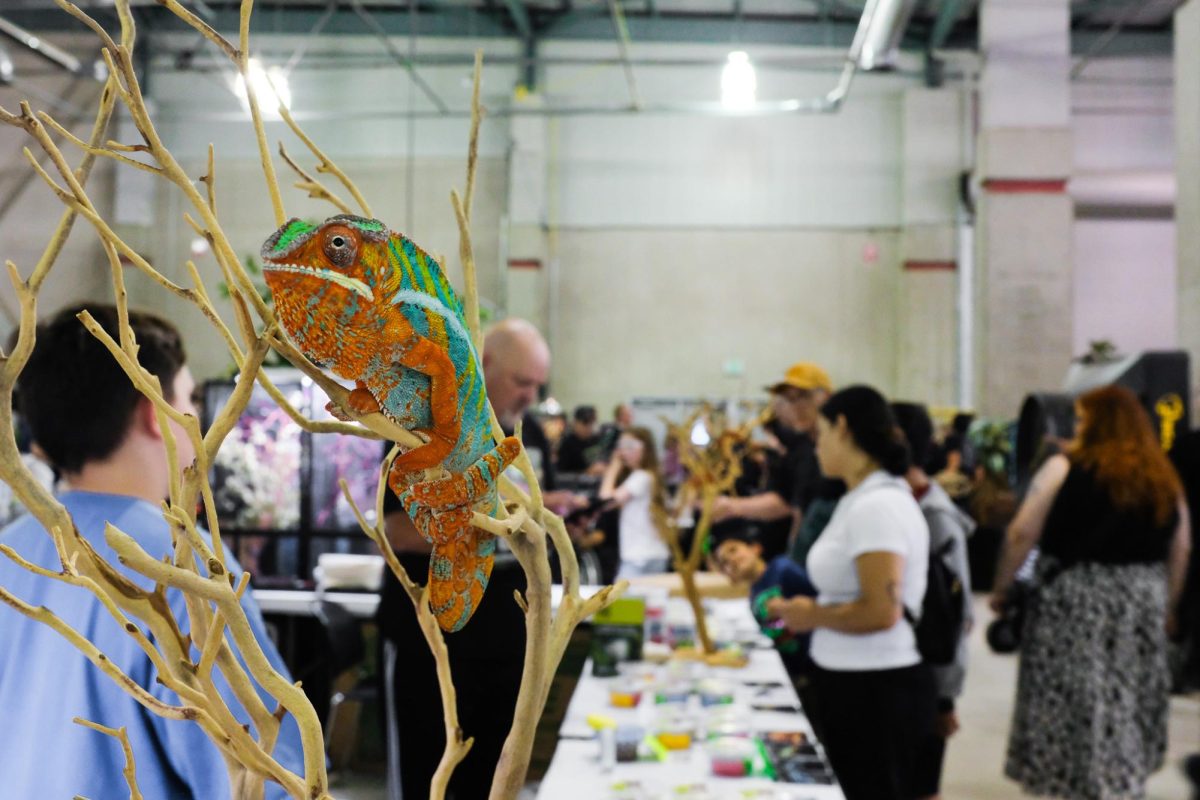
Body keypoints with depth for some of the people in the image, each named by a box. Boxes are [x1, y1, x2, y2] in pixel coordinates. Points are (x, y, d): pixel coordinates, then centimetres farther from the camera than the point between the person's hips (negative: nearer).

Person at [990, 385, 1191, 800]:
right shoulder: (1163, 478, 8)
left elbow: (1022, 534, -10)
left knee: (1074, 703, 3)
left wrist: (1001, 587, 0)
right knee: (1128, 702, 15)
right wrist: (1166, 606, 21)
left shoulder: (1065, 467, -6)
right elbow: (1180, 549, 12)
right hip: (1142, 605, 5)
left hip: (1073, 600, -5)